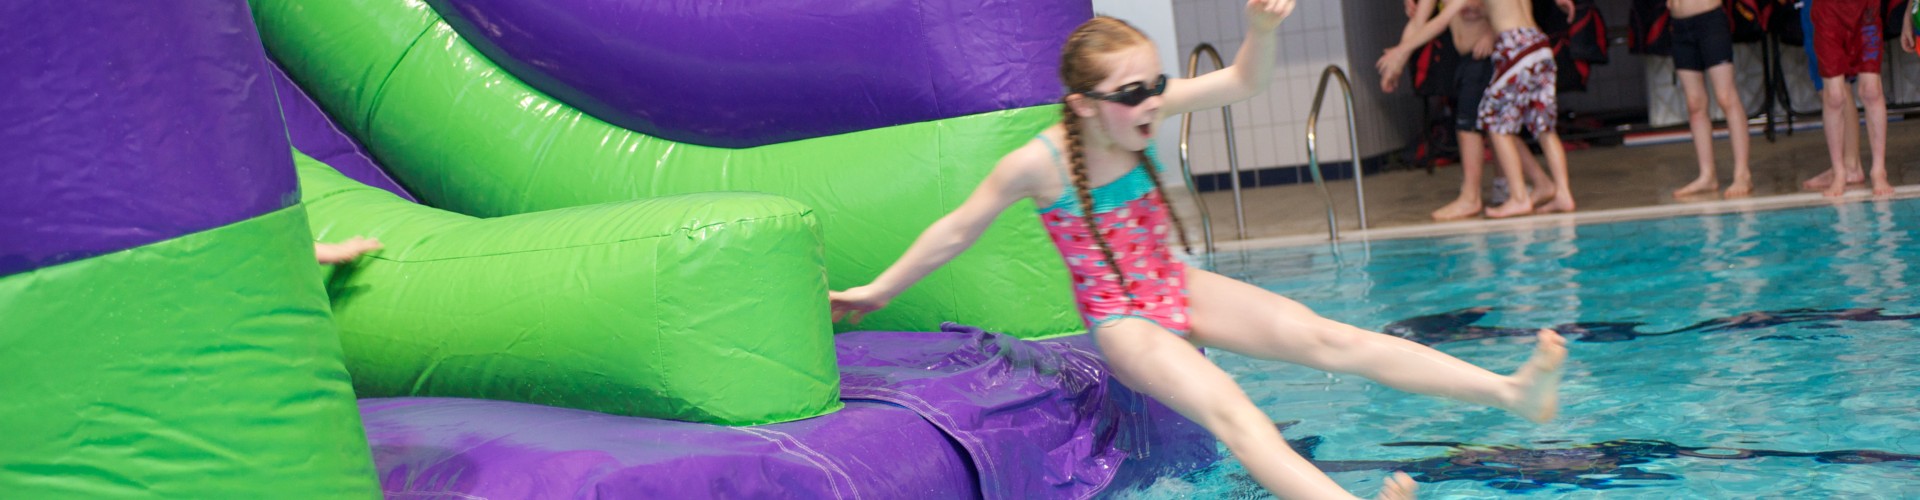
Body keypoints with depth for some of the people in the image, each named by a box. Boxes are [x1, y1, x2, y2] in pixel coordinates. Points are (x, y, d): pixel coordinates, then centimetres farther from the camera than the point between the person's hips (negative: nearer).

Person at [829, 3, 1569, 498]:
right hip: (1122, 321, -5)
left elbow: (1242, 84, -7)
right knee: (1226, 407, -30)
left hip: (1178, 288, 5)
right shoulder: (1038, 164, -20)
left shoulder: (1142, 113, -9)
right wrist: (878, 290, 1)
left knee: (1325, 338, -11)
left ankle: (1515, 392, -17)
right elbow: (956, 231, -8)